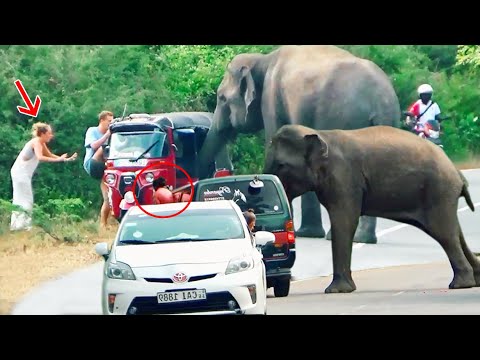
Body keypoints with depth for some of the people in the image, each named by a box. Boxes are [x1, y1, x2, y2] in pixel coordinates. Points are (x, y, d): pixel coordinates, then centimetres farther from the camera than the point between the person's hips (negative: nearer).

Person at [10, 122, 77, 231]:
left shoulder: (41, 143, 13)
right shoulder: (36, 142, -16)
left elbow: (50, 155, 22)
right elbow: (40, 157, -33)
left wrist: (67, 159, 12)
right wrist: (58, 159, -35)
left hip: (23, 173, 10)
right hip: (20, 172, -10)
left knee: (20, 200, 11)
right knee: (25, 200, -10)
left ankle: (15, 225, 14)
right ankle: (23, 225, -12)